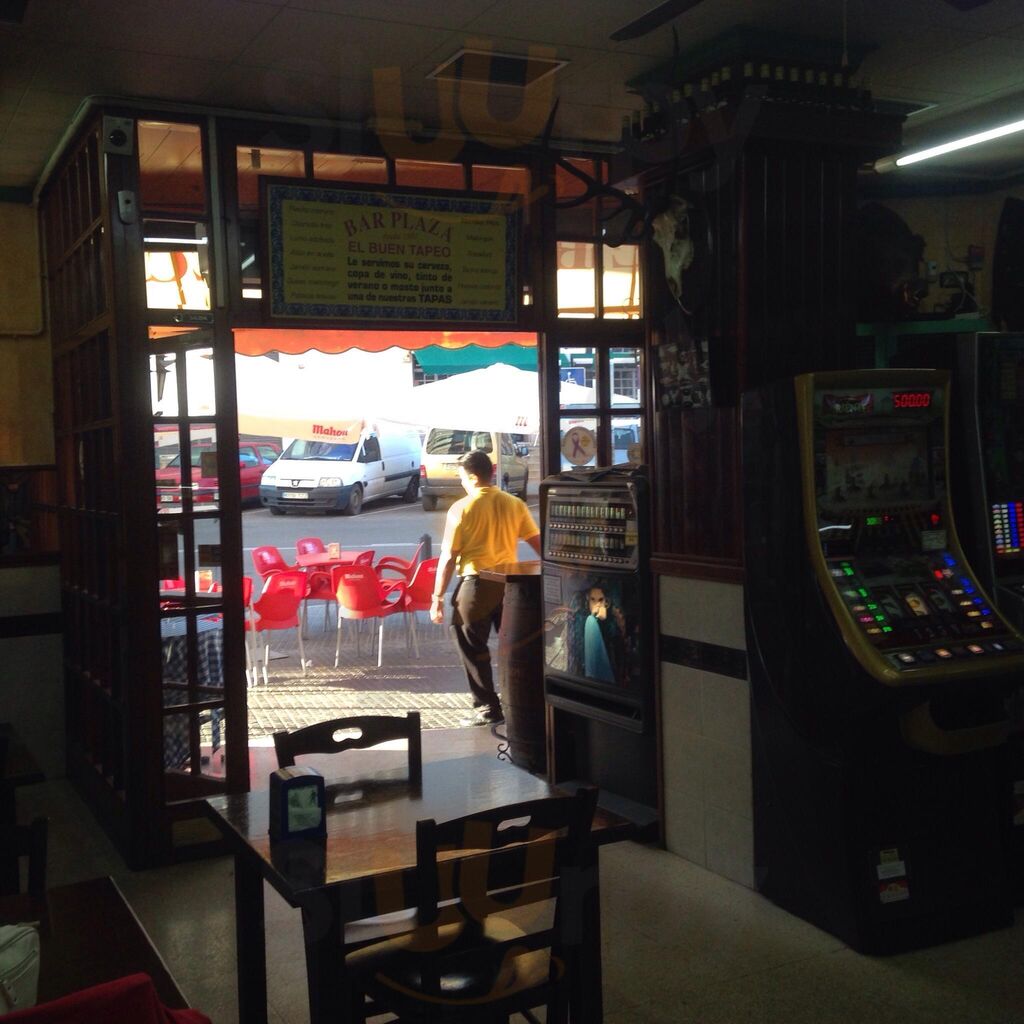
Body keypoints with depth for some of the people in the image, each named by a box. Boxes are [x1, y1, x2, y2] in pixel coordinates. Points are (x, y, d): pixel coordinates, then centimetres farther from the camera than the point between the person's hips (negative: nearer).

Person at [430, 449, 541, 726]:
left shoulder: (461, 508, -8)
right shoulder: (515, 504, 2)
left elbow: (448, 558, -8)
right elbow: (538, 544, 3)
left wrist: (438, 597, -2)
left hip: (476, 584, -4)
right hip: (510, 583, 4)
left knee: (473, 649, 8)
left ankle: (487, 708, 9)